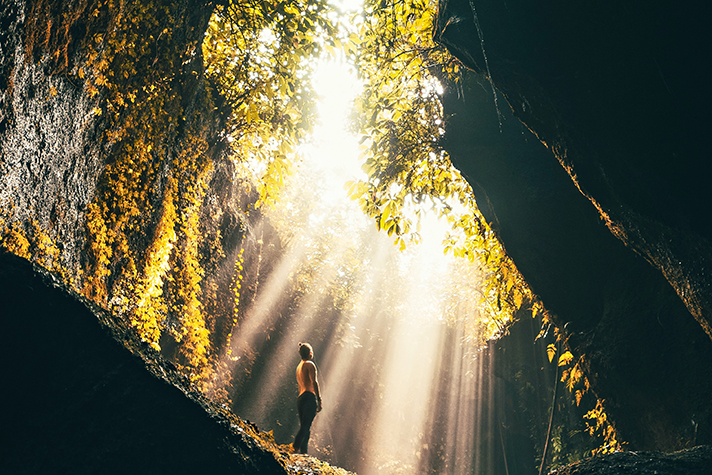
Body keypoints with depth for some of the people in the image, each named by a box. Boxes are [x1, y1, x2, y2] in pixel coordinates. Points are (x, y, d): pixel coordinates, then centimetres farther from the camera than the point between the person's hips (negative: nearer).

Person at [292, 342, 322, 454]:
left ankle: (303, 452, 2)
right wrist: (319, 400, -15)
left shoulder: (299, 366, 24)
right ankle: (295, 447, -29)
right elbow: (314, 382, -13)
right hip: (309, 397, -9)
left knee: (305, 428, 8)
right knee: (306, 427, -15)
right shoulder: (310, 364, -3)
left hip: (300, 398, 9)